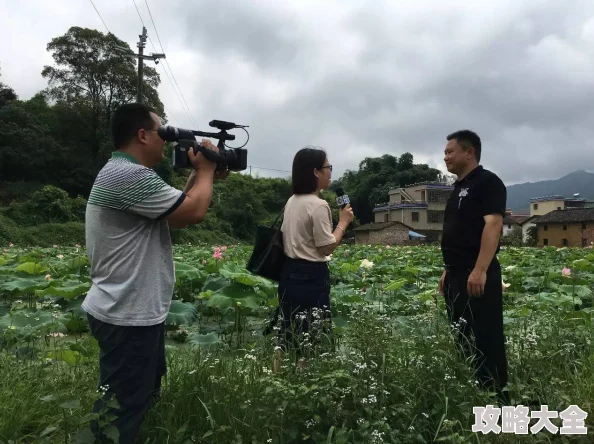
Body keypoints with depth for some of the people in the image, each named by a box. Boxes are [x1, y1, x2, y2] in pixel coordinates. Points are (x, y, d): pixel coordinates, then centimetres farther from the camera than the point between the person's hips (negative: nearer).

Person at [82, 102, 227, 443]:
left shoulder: (122, 173, 13)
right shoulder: (130, 176, -23)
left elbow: (176, 213, 18)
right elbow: (194, 212, -23)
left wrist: (199, 174, 10)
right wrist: (206, 169, -6)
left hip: (134, 311, 11)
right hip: (128, 317, -11)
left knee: (142, 399, 24)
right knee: (122, 410, 4)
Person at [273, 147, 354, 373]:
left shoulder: (292, 202, 10)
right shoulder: (318, 205, -16)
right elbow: (327, 247, -14)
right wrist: (343, 222, -4)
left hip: (290, 272, 9)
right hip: (311, 276, -9)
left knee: (289, 332, 17)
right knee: (313, 336, 2)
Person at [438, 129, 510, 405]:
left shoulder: (487, 182, -8)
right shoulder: (459, 188, 19)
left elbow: (493, 225, -19)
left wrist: (480, 270, -26)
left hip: (477, 276, -9)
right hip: (457, 275, 9)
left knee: (486, 339, -3)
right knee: (463, 337, 14)